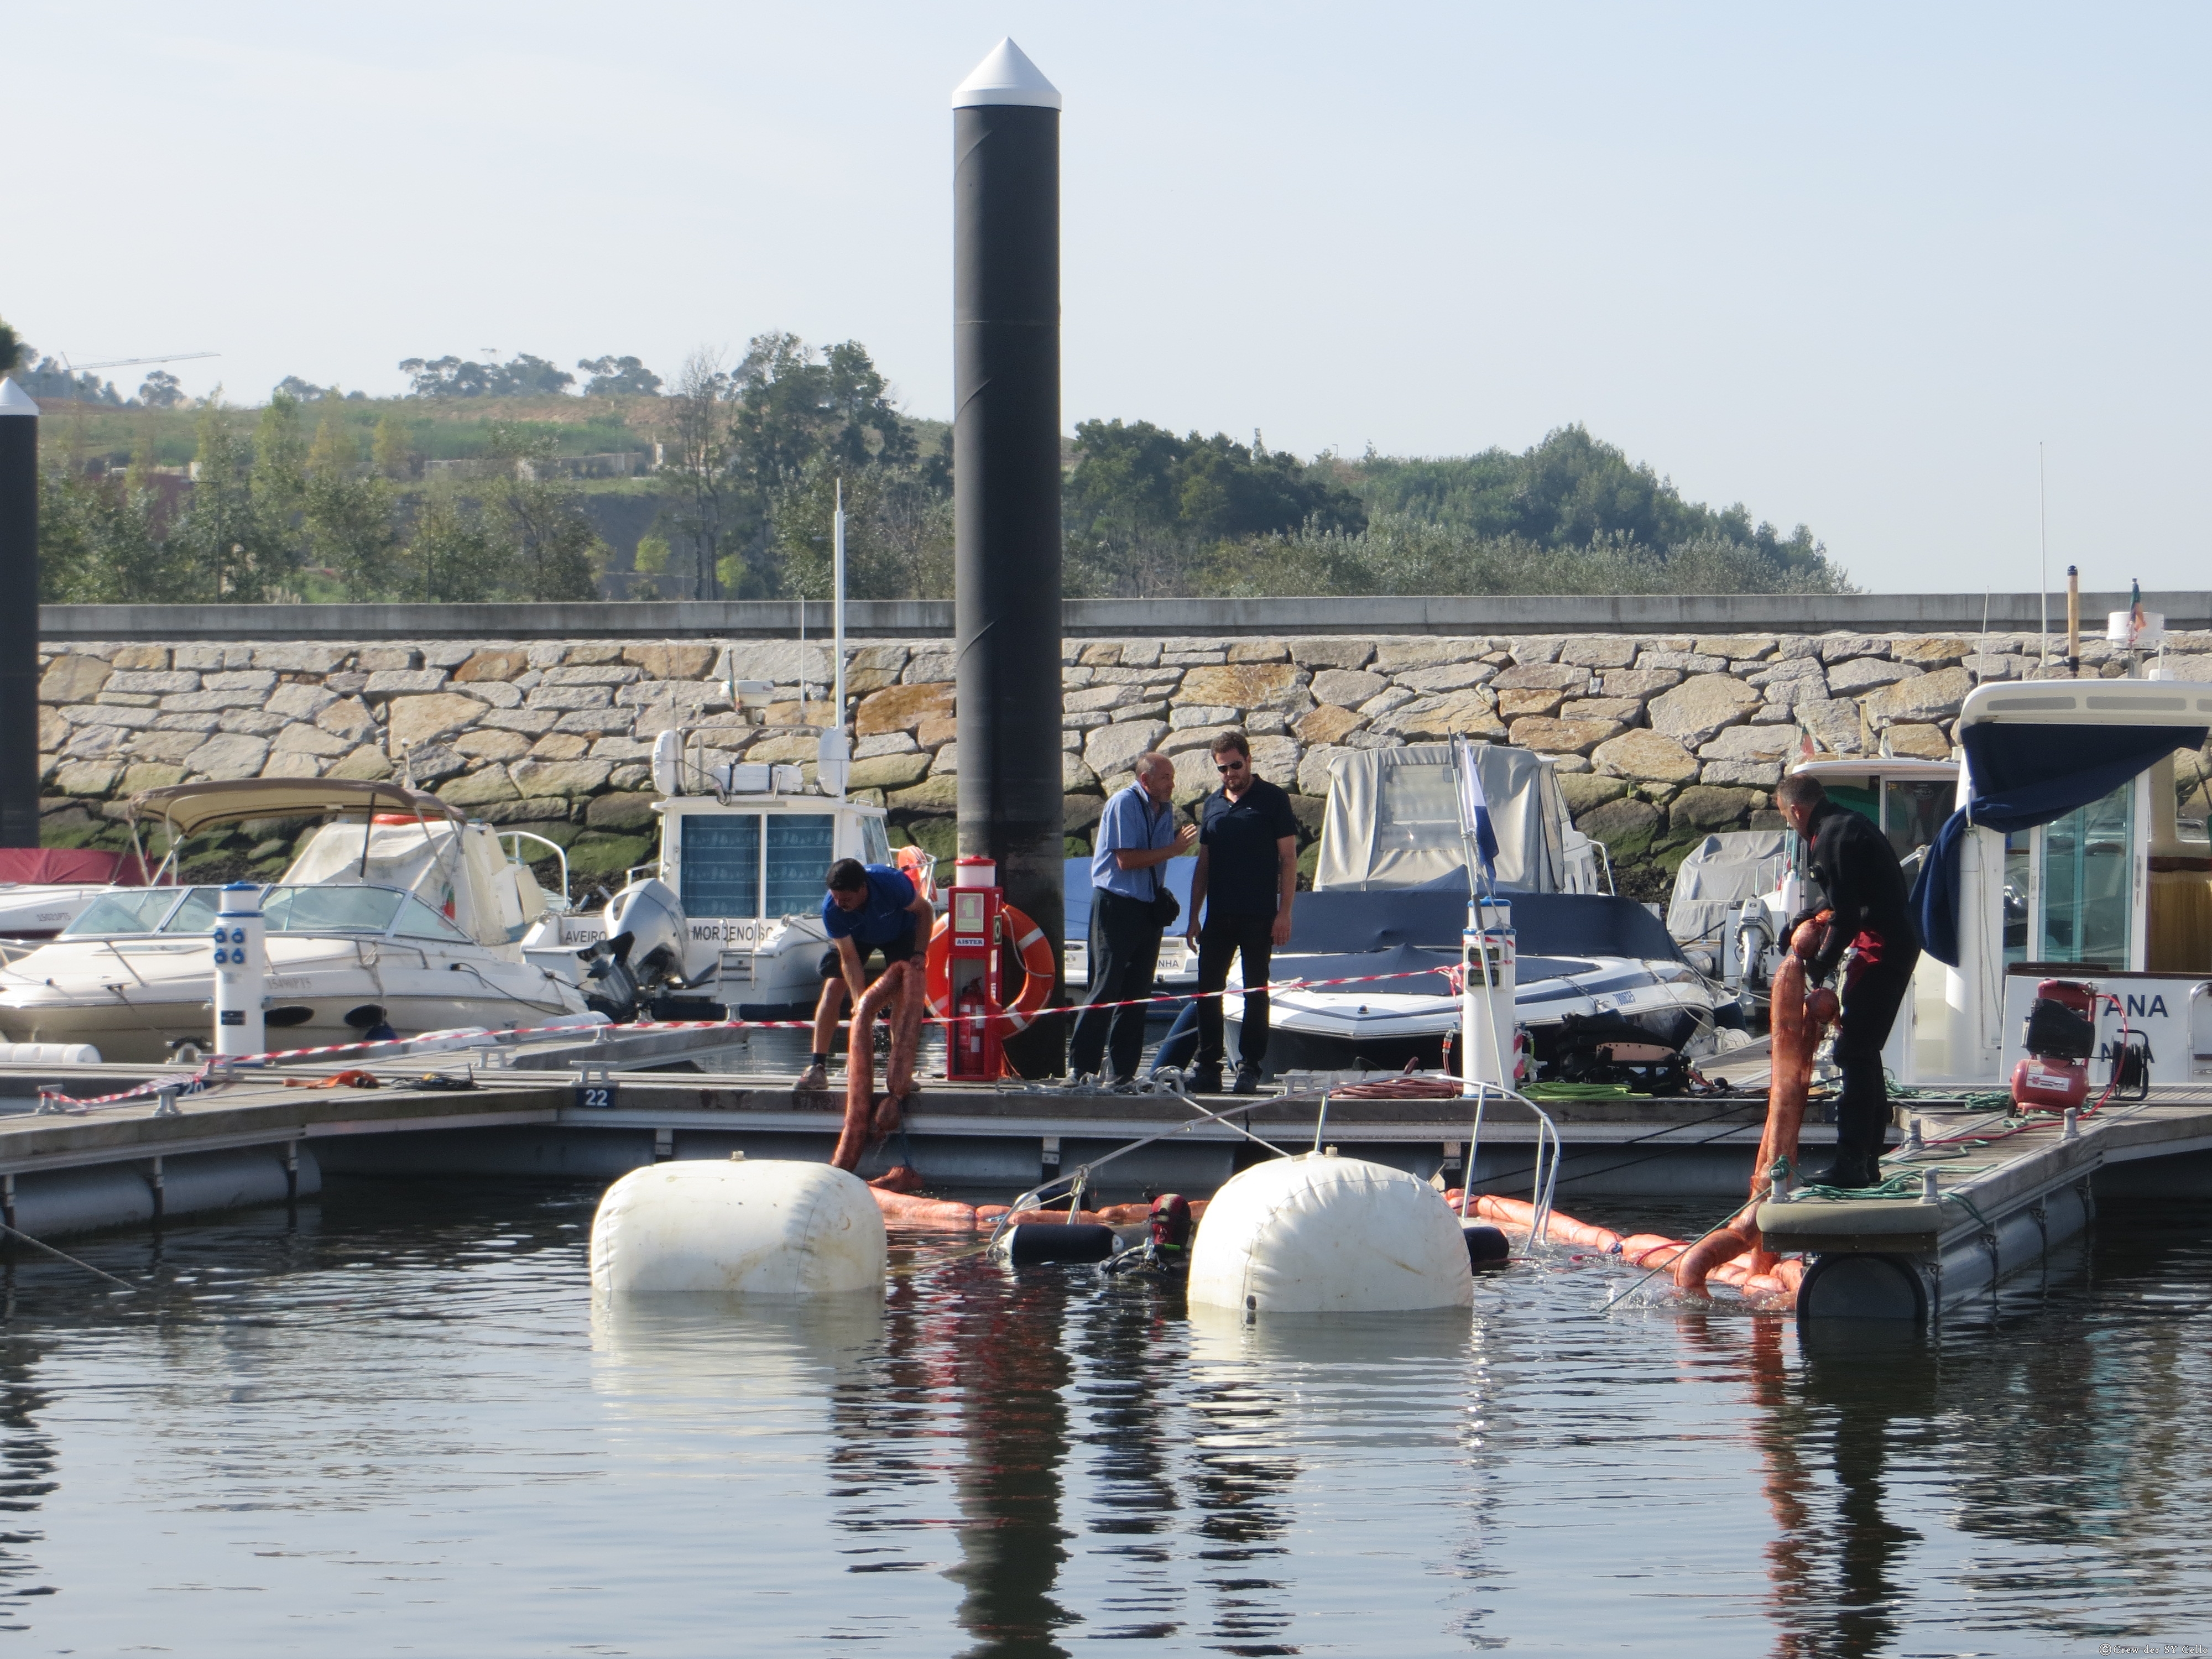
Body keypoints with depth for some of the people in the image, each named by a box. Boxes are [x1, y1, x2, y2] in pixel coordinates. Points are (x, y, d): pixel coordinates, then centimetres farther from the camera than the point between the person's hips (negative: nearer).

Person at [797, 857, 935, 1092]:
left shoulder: (892, 883, -40)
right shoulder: (831, 908, -36)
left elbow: (925, 911, -19)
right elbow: (849, 959, -31)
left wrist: (920, 953, -27)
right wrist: (860, 1004, -39)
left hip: (900, 931, 0)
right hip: (853, 937, 0)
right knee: (833, 988, -15)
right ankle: (818, 1067, -12)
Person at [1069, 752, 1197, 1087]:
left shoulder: (1165, 809, 14)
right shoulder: (1124, 804, -10)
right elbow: (1126, 859, -17)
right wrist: (1172, 850, -13)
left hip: (1148, 908, 8)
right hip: (1116, 905, -8)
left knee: (1137, 993, 6)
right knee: (1106, 987, -9)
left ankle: (1124, 1072, 8)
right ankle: (1080, 1067, -7)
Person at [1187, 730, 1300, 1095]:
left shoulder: (1272, 800, -1)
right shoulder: (1213, 805, 13)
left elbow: (1289, 859, -3)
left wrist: (1284, 913, -10)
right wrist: (1194, 917, 11)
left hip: (1259, 916, -5)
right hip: (1218, 915, 5)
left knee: (1256, 991, 0)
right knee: (1208, 989, 2)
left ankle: (1249, 1068, 4)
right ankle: (1207, 1065, 8)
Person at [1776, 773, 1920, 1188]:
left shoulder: (1833, 837, -15)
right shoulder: (1851, 824, 16)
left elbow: (1846, 916, -18)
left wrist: (1820, 967, -7)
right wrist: (1806, 920, 26)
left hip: (1879, 948, -10)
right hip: (1898, 943, 10)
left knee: (1854, 1053, -10)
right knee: (1864, 1054, 14)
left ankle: (1852, 1161, -14)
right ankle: (1867, 1159, 17)